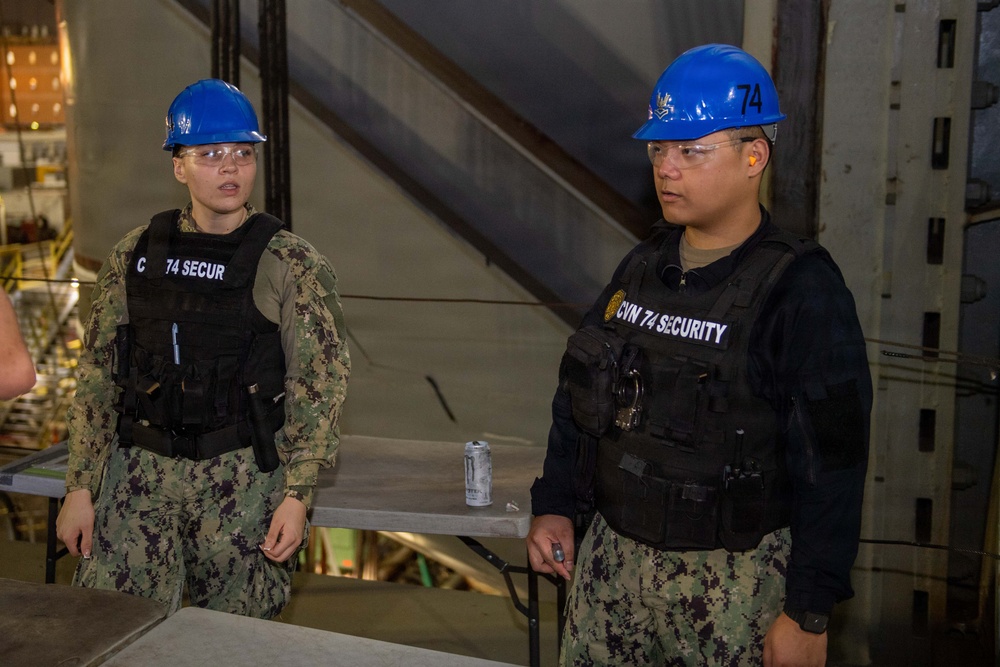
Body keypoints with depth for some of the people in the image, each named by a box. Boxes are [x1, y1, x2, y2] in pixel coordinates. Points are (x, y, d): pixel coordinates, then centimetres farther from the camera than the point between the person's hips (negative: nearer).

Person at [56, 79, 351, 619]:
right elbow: (97, 378, 9)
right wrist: (80, 487, 5)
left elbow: (318, 386, -6)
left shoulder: (292, 265, -4)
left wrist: (297, 495, -13)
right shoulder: (134, 255, 6)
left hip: (242, 479, -2)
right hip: (140, 475, 3)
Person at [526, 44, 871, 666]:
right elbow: (578, 392, 13)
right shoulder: (644, 266, 4)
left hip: (732, 579, -5)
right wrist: (555, 503, 8)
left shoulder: (802, 289, -14)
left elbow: (831, 468, -14)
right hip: (613, 556, 6)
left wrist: (809, 614, -14)